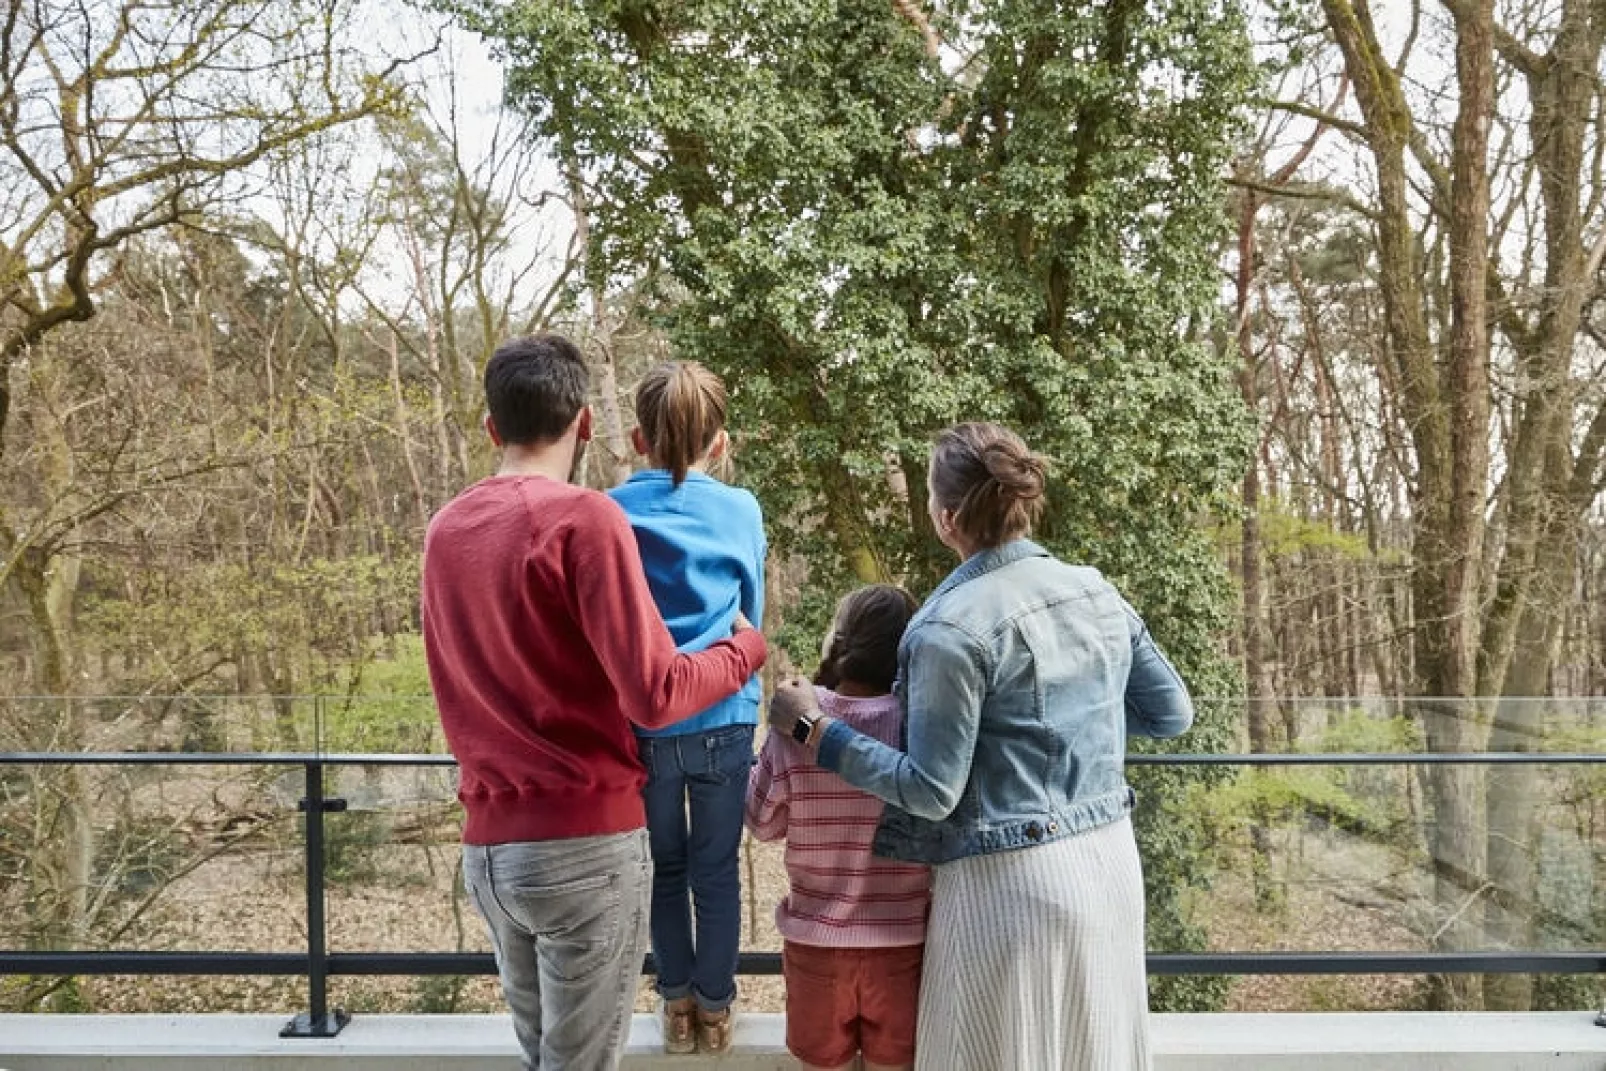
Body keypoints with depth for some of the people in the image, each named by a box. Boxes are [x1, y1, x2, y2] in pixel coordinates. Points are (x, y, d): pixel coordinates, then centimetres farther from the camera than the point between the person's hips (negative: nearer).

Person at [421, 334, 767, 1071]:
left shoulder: (445, 530, 7)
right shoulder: (584, 518, -14)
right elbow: (654, 695, -18)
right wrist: (744, 648, -2)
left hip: (488, 847, 7)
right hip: (586, 842, -7)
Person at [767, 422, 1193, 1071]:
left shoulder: (953, 628, -18)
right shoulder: (1097, 592, 2)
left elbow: (930, 791, -16)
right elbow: (1173, 713, 11)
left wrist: (812, 728, -10)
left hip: (1012, 882, -6)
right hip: (1109, 860, 7)